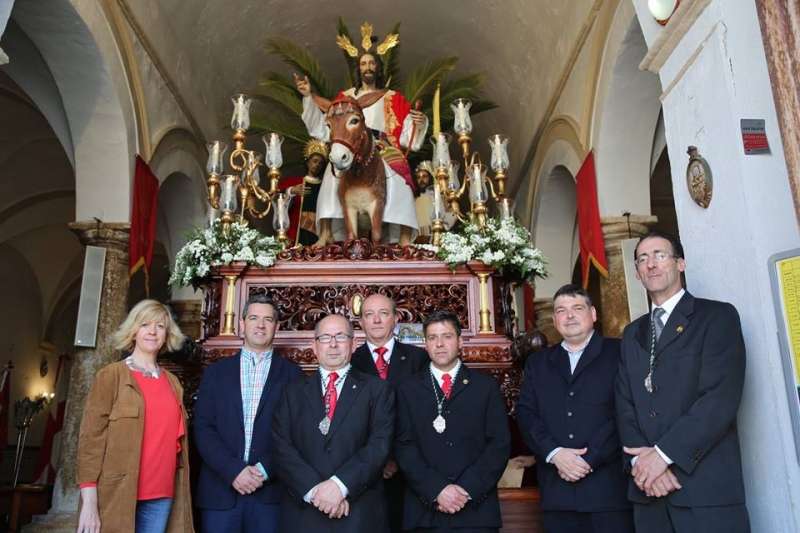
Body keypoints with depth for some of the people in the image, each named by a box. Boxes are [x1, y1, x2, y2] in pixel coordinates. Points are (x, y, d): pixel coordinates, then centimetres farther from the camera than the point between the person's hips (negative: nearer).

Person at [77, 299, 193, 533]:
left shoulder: (173, 383, 11)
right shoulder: (110, 376, -2)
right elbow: (90, 437, -7)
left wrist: (180, 493, 10)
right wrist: (89, 502, -13)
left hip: (161, 497, 4)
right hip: (118, 495, -4)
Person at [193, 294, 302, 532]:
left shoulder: (291, 374, 3)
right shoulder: (216, 372, 8)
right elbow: (203, 428, 1)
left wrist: (266, 470, -12)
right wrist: (233, 470, -10)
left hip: (271, 491, -1)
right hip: (220, 490, 1)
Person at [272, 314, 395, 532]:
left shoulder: (377, 389, 2)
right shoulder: (293, 392, 7)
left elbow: (379, 445, -8)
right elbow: (282, 447, -2)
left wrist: (340, 484, -18)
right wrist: (314, 489, -15)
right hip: (303, 512, 1)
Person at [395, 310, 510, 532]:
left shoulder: (486, 386, 4)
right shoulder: (408, 389, 5)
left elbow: (500, 444, -1)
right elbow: (404, 446, -2)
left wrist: (467, 490, -11)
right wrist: (436, 489, -14)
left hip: (476, 509, 0)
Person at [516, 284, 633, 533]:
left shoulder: (620, 353, 3)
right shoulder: (538, 362, 15)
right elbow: (525, 413, 6)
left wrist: (590, 459, -11)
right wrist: (554, 453, -10)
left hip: (608, 487, -2)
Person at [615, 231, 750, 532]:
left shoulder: (717, 316, -1)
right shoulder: (633, 334, 16)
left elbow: (721, 397, -13)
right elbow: (625, 404, 7)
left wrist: (663, 453, -17)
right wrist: (640, 459, -10)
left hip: (707, 486, -4)